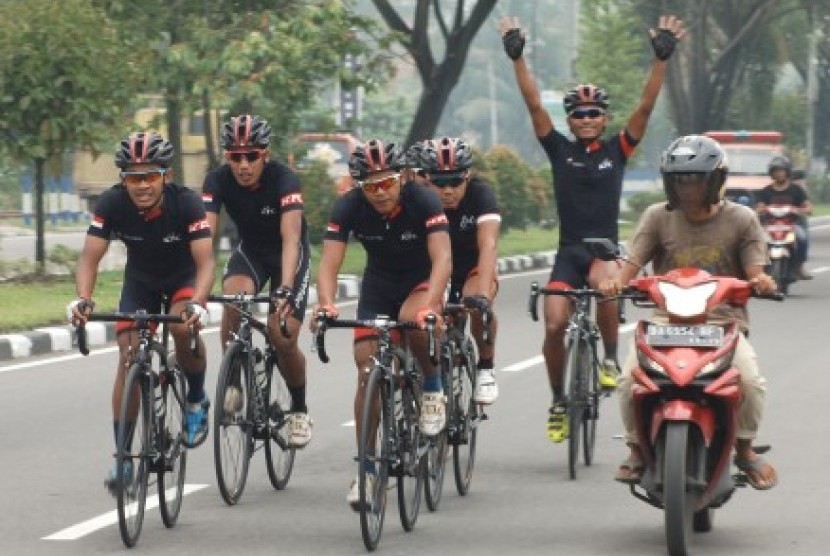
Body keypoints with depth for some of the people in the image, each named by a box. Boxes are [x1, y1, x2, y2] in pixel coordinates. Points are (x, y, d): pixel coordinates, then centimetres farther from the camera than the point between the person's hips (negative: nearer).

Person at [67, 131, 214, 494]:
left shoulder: (187, 203, -32)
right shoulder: (112, 204, -27)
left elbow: (205, 261, -38)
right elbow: (90, 257, -29)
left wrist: (198, 303, -56)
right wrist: (83, 299, -48)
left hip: (184, 277, -2)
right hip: (140, 280, 2)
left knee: (184, 326, -32)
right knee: (129, 354, -11)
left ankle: (197, 401, -4)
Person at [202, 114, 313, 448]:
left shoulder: (283, 180, -31)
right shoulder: (218, 180, -22)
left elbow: (290, 239, -42)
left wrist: (285, 289, -56)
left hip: (288, 254, -2)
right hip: (250, 250, 2)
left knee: (284, 339, -15)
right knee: (233, 299, -32)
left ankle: (299, 411, 12)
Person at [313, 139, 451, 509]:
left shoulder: (423, 201, -27)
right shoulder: (348, 207, -21)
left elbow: (442, 258, -38)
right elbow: (329, 263, -27)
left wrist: (431, 305, -55)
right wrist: (325, 304, -48)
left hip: (421, 281, -3)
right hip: (377, 286, 3)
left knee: (412, 319, -37)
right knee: (367, 368, -9)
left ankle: (432, 388, -8)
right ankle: (367, 470, 0)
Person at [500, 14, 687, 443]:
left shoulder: (617, 150, 4)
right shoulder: (560, 150, 5)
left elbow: (646, 106, -5)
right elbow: (534, 104, -1)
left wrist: (661, 59, -14)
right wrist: (517, 57, -10)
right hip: (568, 251, 2)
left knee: (603, 283, -36)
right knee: (554, 326, -11)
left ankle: (611, 358, -17)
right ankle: (558, 402, 11)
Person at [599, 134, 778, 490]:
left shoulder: (741, 220, 6)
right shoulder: (658, 217, 8)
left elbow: (754, 272, 1)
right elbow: (633, 263, 1)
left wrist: (760, 282, -24)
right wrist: (616, 281, -21)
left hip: (724, 321, -1)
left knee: (751, 381, -26)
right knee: (630, 379, -25)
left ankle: (745, 449, 3)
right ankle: (637, 449, 2)